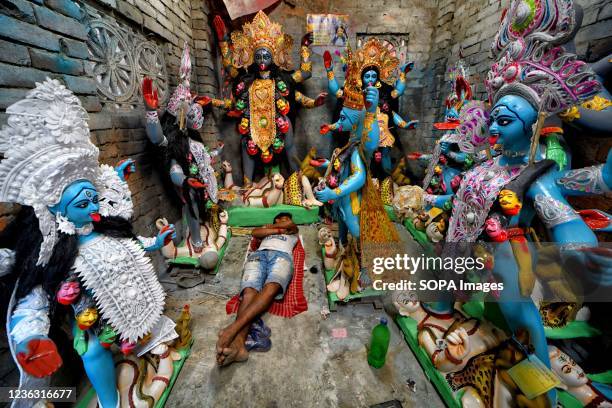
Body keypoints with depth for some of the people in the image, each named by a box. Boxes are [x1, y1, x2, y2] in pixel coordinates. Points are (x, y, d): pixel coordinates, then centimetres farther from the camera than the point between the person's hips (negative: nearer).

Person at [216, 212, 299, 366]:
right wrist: (279, 230, 16)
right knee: (249, 291, -30)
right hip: (259, 254, 1)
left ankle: (234, 327, -54)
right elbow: (255, 233, 18)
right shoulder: (265, 229, 41)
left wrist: (270, 226, 28)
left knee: (270, 288, -35)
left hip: (281, 255, -1)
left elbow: (290, 224, 16)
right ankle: (238, 344, -51)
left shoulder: (293, 232, 39)